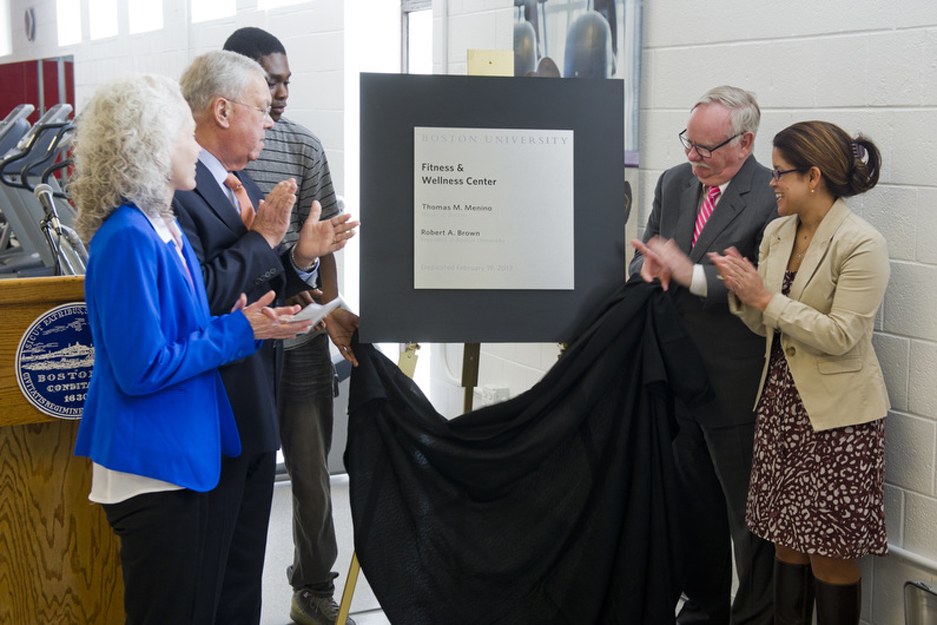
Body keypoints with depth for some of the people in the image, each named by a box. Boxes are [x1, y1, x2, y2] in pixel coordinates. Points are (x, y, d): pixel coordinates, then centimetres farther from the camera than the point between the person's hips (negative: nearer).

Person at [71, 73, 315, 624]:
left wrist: (240, 322, 1)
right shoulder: (127, 239, -20)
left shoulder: (166, 228, 10)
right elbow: (142, 369, -21)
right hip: (151, 469, -9)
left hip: (184, 455, 9)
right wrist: (238, 331, -15)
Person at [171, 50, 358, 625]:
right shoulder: (176, 189, -18)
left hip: (258, 407, 10)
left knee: (246, 566, 20)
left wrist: (303, 256, -1)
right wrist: (263, 237, -20)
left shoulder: (242, 183, 13)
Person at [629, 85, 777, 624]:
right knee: (695, 504, 20)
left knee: (749, 513, 5)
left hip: (736, 387, -7)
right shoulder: (675, 182, 8)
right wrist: (649, 265, -8)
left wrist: (691, 274, -26)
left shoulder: (774, 197, -15)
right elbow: (648, 253, 16)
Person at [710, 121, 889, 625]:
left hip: (837, 414, -7)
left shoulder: (862, 244, -15)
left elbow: (839, 336, -20)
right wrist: (742, 291, -8)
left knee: (830, 555, 3)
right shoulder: (776, 233, 7)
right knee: (786, 541, 13)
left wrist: (765, 297, -19)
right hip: (781, 401, 7)